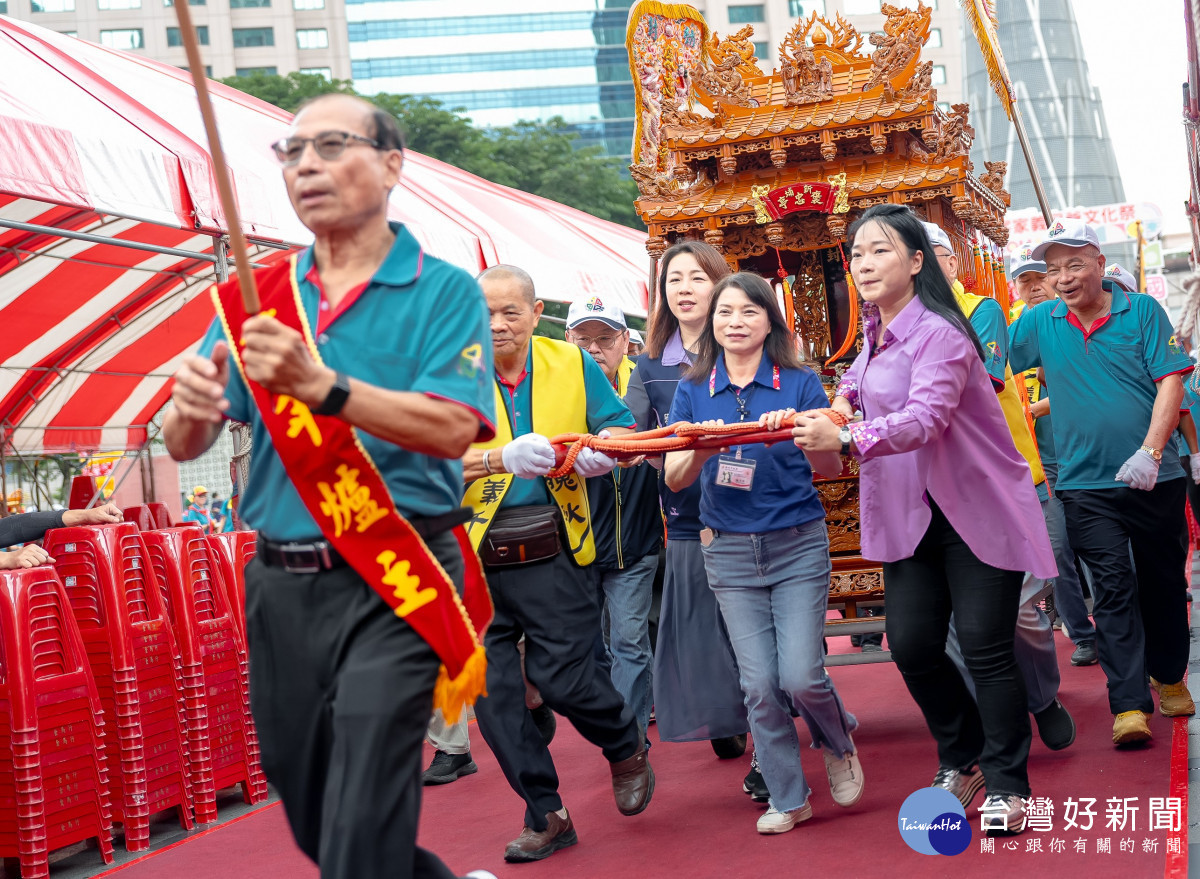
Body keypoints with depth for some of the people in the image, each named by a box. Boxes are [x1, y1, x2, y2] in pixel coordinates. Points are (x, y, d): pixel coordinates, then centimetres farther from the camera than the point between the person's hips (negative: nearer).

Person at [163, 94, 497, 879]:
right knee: (308, 813, 16)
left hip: (392, 585, -5)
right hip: (280, 582, 5)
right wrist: (192, 408, -20)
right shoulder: (258, 298, 9)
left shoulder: (445, 292, -3)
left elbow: (452, 429, -18)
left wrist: (325, 388, -32)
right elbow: (184, 446, 5)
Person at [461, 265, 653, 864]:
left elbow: (623, 428, 10)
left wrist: (603, 447, -14)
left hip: (554, 552, -1)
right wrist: (502, 458, -28)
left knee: (562, 676, -6)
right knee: (492, 691, 2)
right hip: (475, 558, 1)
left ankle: (627, 746, 28)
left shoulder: (572, 365, 4)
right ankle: (546, 816, 18)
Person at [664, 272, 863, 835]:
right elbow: (673, 478, -1)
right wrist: (700, 451, -22)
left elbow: (832, 468, -9)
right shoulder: (693, 391, 5)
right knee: (759, 683, -1)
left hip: (797, 545, -2)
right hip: (730, 551, 2)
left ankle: (840, 744, 22)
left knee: (800, 677, -10)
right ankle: (787, 798, 15)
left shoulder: (801, 384, -2)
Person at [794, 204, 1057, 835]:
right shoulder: (874, 331, 9)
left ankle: (1007, 785, 8)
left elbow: (925, 417, -35)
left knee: (984, 646, -7)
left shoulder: (937, 334, -19)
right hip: (911, 514, 8)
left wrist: (846, 439, -49)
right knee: (912, 646, 3)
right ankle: (963, 760, 25)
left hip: (977, 511, -8)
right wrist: (846, 395, 14)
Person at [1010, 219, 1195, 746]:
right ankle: (1129, 705, -10)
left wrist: (1150, 451, -18)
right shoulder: (1040, 322, 5)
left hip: (1153, 479, 0)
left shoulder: (1143, 311, -2)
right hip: (1086, 483, 0)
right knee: (1114, 586, -7)